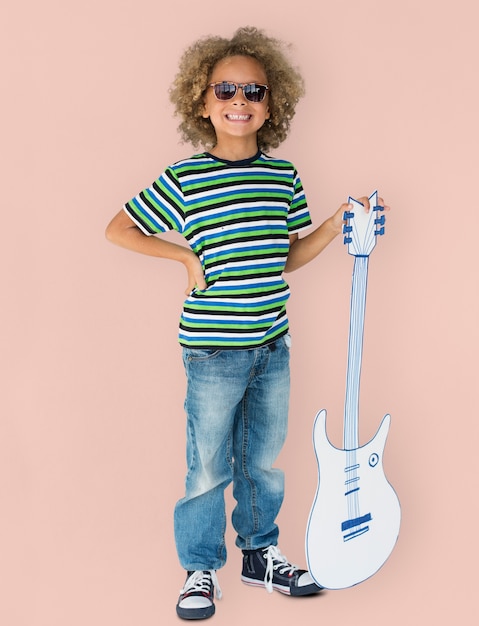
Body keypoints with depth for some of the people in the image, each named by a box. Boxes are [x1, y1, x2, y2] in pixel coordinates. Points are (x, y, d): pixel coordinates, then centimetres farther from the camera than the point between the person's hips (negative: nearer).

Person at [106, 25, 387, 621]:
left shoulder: (283, 175, 4)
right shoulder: (183, 179, -10)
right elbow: (117, 229, -2)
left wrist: (336, 226, 0)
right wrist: (187, 256, -10)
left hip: (272, 347, 5)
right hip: (213, 351, -4)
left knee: (264, 461, 17)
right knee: (208, 467, 6)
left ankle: (260, 553, 36)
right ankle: (200, 569, 25)